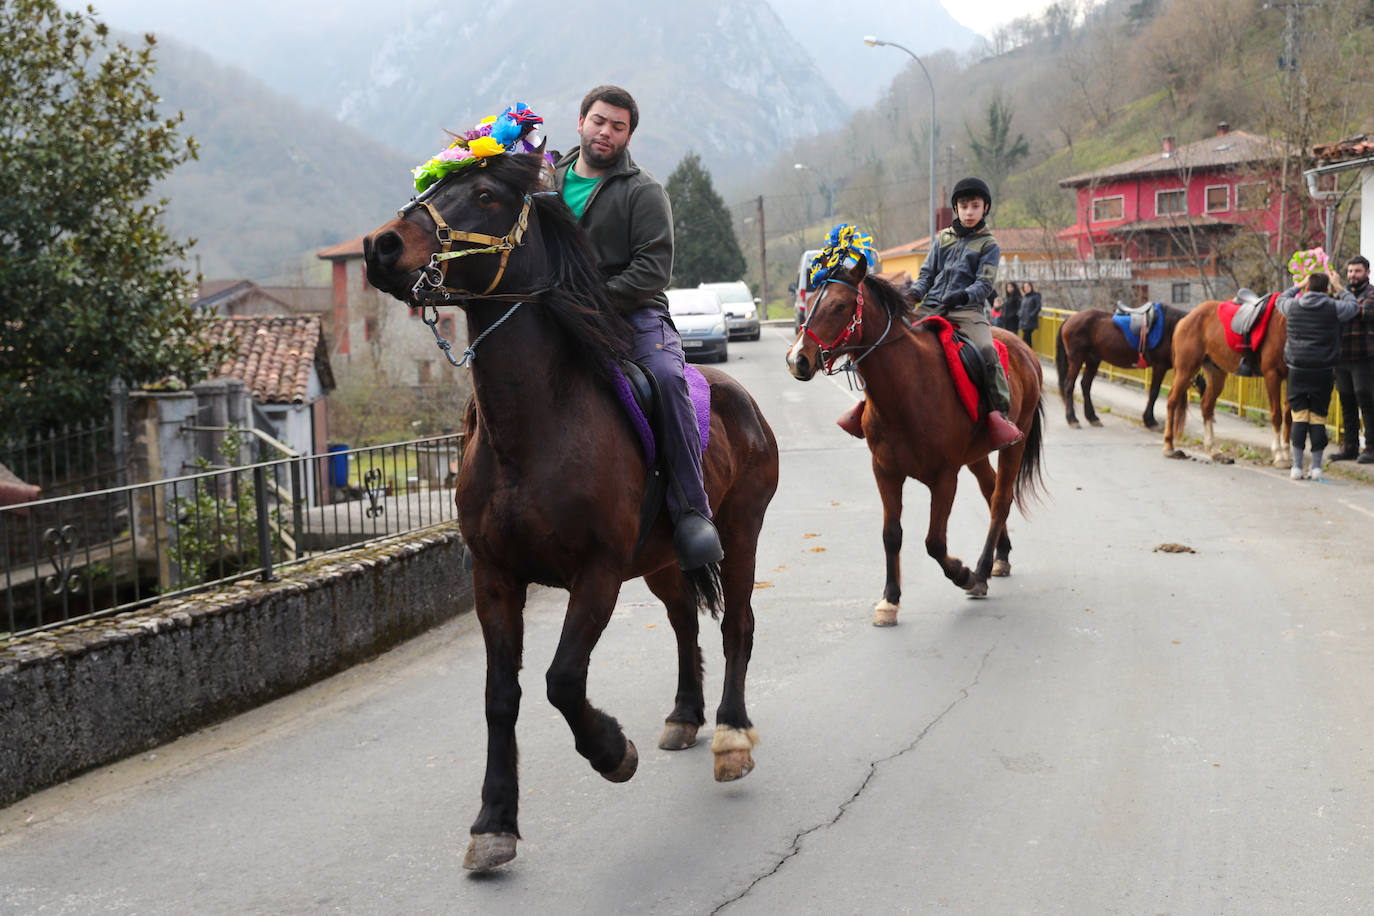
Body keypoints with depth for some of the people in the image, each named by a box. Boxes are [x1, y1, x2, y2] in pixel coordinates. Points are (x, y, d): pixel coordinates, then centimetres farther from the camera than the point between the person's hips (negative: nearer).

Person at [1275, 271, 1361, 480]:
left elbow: (1281, 300, 24)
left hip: (1297, 369, 1)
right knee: (1318, 417, 5)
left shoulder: (1294, 306, 0)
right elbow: (1354, 306, 16)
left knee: (1299, 417, 4)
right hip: (1322, 371, -1)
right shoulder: (1333, 308, -4)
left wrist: (1300, 285, 35)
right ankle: (1316, 467, 7)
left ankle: (1297, 467, 1)